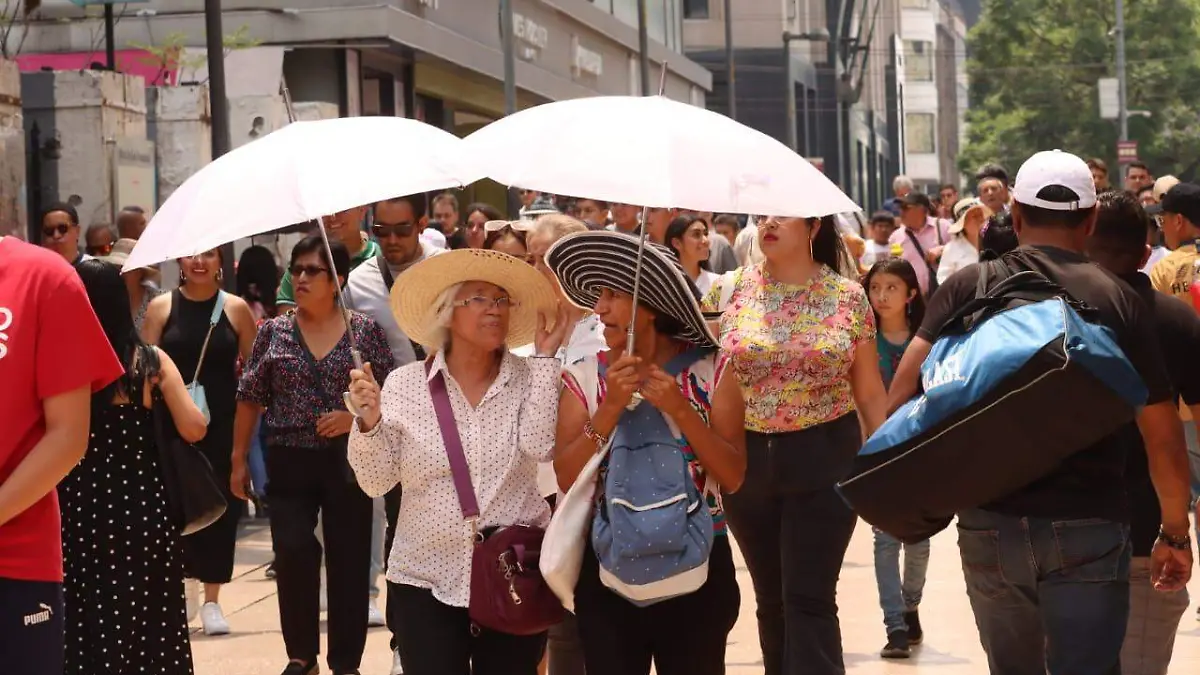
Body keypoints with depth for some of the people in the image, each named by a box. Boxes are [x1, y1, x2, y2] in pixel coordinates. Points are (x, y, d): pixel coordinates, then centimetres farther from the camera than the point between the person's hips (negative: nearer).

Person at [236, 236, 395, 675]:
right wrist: (239, 459, 6)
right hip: (288, 461, 1)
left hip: (348, 459, 0)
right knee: (292, 552, -12)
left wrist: (355, 417, -14)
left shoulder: (365, 331, 1)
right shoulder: (273, 332, 5)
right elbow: (250, 399, 8)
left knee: (348, 558, 1)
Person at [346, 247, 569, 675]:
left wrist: (545, 357, -13)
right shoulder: (405, 384, -1)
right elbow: (376, 482, 0)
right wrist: (370, 422, -17)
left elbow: (537, 445, -19)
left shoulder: (529, 379, -1)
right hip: (426, 580, 0)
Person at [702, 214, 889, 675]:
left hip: (825, 459, -2)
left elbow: (870, 393, 5)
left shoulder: (848, 297, -1)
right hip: (744, 459, 2)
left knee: (810, 601, -6)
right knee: (771, 598, 11)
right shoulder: (727, 292, 1)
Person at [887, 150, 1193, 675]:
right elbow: (1162, 432, -1)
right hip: (1087, 526, -3)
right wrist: (1176, 533, 8)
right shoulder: (1118, 300, -1)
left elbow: (906, 386, -10)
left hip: (989, 523, 3)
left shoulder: (968, 287, 2)